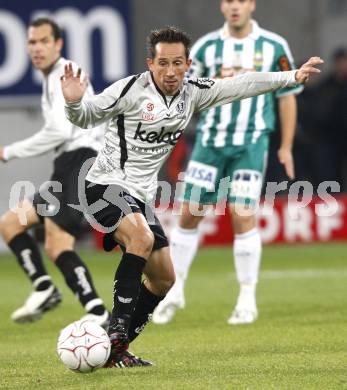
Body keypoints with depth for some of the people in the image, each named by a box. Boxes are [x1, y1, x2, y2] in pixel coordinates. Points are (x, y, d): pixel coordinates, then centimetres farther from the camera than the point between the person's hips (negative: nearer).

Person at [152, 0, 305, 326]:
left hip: (251, 143, -2)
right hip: (209, 141, 2)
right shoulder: (206, 47, 3)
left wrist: (286, 147, 6)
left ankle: (247, 300, -1)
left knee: (242, 215, -12)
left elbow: (287, 97, 7)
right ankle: (176, 290, 17)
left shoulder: (273, 47, 0)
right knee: (189, 214, 2)